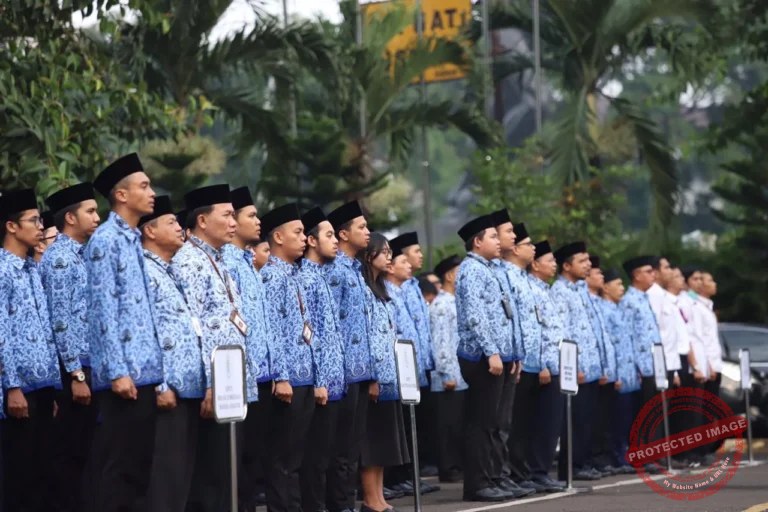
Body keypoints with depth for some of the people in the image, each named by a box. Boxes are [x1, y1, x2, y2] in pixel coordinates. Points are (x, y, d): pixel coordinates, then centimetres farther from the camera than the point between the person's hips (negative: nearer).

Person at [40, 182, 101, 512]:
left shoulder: (81, 256, 16)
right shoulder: (59, 258, -11)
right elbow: (61, 320, -17)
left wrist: (87, 371, 16)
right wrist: (76, 374, -20)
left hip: (90, 365, 8)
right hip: (74, 367, -8)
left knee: (81, 450, 10)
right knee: (69, 451, -4)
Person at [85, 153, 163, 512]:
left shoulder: (135, 241, 17)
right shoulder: (106, 240, -8)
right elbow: (103, 310, -14)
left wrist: (150, 363, 15)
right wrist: (117, 371, -19)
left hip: (146, 370, 8)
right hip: (125, 372, -8)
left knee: (138, 462, 9)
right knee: (118, 465, -6)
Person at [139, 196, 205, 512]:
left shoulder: (171, 272, 21)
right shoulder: (144, 271, -9)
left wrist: (201, 382, 19)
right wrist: (160, 386, -20)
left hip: (189, 387, 9)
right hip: (169, 388, -9)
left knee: (182, 471, 9)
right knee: (164, 472, -9)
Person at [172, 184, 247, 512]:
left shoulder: (218, 262, 19)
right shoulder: (188, 262, -11)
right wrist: (209, 384, -22)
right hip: (211, 385, -9)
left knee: (227, 475, 9)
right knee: (210, 479, -7)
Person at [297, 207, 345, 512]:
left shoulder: (322, 276, 17)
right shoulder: (305, 278, -11)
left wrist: (334, 376, 17)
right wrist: (317, 381, -19)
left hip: (333, 379, 9)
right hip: (321, 380, -9)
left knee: (325, 452, 10)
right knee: (315, 454, -6)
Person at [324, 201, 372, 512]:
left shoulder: (355, 269, 17)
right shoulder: (335, 270, -12)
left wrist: (367, 364, 18)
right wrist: (338, 367, -18)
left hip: (360, 368, 9)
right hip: (346, 368, -9)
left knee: (355, 440, 11)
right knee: (342, 443, -4)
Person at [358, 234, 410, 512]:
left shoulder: (381, 290, 18)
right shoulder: (361, 290, -11)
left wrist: (394, 375, 16)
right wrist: (370, 377, -21)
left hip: (389, 376, 9)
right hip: (374, 376, -9)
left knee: (384, 437, 8)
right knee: (371, 438, -6)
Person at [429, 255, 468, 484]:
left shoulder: (456, 303, 17)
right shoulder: (441, 305, -10)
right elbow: (440, 342, -16)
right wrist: (447, 374, -18)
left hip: (463, 376, 8)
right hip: (450, 378, -8)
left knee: (460, 424, 9)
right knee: (449, 424, -4)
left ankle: (459, 465, 13)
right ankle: (448, 469, 0)